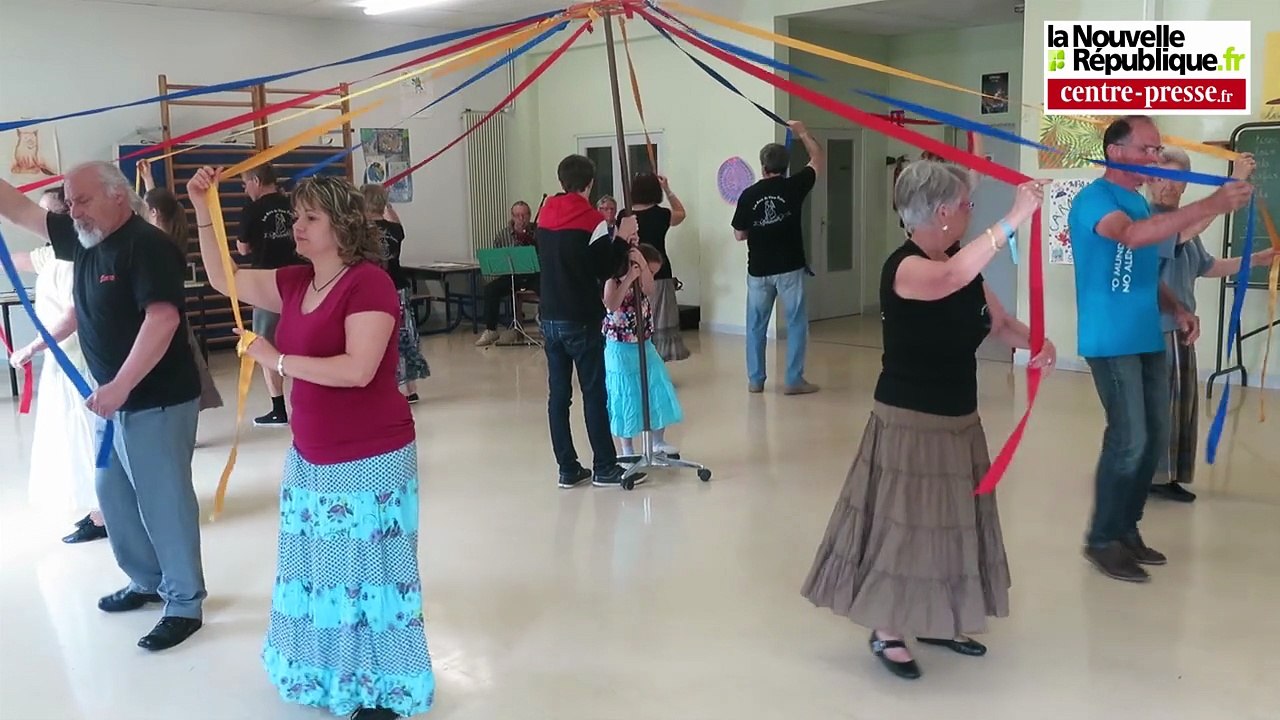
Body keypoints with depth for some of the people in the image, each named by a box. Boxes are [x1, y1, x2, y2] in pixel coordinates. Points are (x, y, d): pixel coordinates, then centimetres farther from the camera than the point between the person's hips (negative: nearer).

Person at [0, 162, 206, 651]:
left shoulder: (146, 245, -17)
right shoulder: (83, 239, 10)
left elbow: (163, 318, -28)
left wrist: (120, 385, -31)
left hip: (157, 401, -9)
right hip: (115, 398, 9)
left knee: (164, 502, -1)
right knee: (114, 496, 18)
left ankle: (185, 605, 11)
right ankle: (147, 582, 34)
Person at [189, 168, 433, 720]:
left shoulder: (369, 282, -18)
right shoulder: (295, 283, 6)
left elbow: (357, 370, -26)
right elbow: (224, 279, 15)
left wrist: (277, 360, -18)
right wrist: (204, 212, 4)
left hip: (369, 461, -8)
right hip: (311, 458, 8)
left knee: (367, 571, 5)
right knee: (322, 569, 18)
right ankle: (334, 675, 37)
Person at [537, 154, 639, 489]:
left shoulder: (545, 216, 7)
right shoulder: (592, 219, -11)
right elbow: (605, 270, -11)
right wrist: (622, 238, -2)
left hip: (550, 318, 6)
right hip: (582, 320, -6)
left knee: (558, 393, 6)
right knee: (594, 394, 0)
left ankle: (568, 469, 10)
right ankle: (605, 469, 6)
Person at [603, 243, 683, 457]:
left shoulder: (643, 284, 3)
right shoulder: (614, 281, -12)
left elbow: (650, 290, -21)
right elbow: (611, 306, -31)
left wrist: (641, 262, -27)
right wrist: (629, 279, -32)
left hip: (645, 348, 6)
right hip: (621, 351, -6)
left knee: (657, 394, 9)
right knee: (625, 398, 2)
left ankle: (658, 442, 25)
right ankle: (628, 451, 14)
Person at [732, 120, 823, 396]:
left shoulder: (748, 195, -3)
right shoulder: (793, 187, -6)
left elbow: (739, 235, 3)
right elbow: (818, 159, 10)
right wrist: (803, 133, 21)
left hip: (758, 270, 2)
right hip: (789, 268, -2)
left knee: (756, 325, 12)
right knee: (796, 323, 6)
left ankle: (755, 380, 17)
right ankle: (794, 380, 5)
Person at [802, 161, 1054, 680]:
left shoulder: (962, 261, 5)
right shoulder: (904, 267, -21)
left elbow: (998, 321, 8)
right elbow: (952, 279, -43)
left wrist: (1036, 343, -13)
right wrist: (1014, 219, -45)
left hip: (959, 420, 9)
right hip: (909, 422, -9)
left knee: (950, 521, 17)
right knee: (903, 524, 1)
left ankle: (935, 621, 34)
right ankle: (886, 633, 18)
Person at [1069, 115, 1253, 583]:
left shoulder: (1139, 202, 16)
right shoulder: (1095, 199, -11)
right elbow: (1133, 235, -33)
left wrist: (1177, 310, 7)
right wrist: (1211, 206, -38)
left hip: (1147, 339, 9)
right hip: (1111, 342, -9)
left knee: (1156, 438, 11)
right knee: (1128, 439, -9)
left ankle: (1126, 529, 24)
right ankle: (1102, 540, 5)